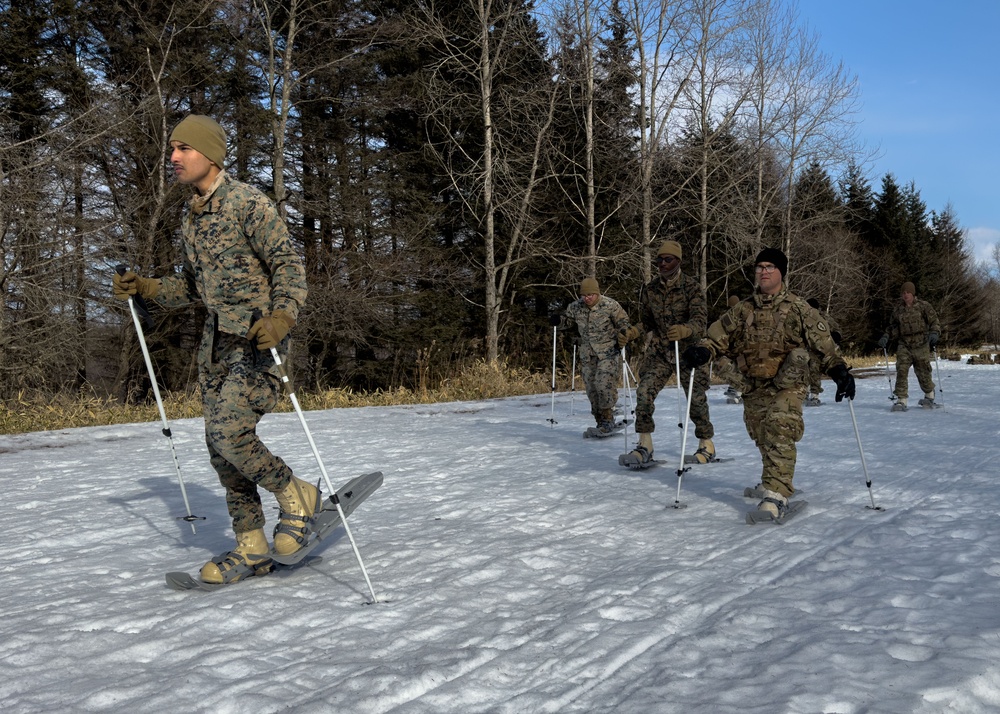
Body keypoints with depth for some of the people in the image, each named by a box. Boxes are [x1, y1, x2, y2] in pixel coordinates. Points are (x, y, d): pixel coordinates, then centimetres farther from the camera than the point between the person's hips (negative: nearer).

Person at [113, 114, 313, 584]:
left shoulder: (248, 203, -9)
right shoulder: (191, 218, 16)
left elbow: (288, 263, -14)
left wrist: (282, 316, -30)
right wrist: (144, 289, 10)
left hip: (260, 338, -8)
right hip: (218, 340, 8)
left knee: (229, 432, -21)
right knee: (219, 444, 5)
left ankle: (297, 496, 4)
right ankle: (251, 549, 14)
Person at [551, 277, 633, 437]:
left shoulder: (610, 305, -11)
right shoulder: (575, 307, 1)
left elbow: (623, 323, 0)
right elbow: (567, 320, 18)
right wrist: (558, 320, -4)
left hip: (608, 352, -5)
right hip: (587, 354, 5)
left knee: (604, 384, -19)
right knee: (591, 388, 6)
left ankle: (608, 421, -10)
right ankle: (601, 423, 16)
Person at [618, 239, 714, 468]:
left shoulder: (691, 287, -12)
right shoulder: (649, 289, 1)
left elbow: (700, 321, -23)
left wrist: (684, 330, -41)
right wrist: (631, 333, 0)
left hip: (688, 351, -3)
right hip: (659, 352, 3)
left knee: (696, 398, 4)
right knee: (644, 392, -14)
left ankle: (707, 445, 26)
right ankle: (645, 447, -9)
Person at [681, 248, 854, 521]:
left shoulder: (797, 309, 0)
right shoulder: (743, 311, 10)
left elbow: (823, 342, -1)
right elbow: (719, 336, 7)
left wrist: (838, 369, -11)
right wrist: (703, 350, -13)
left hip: (787, 386, -4)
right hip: (754, 388, 5)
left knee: (779, 434, -21)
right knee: (762, 438, 11)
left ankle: (776, 494, -25)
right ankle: (777, 481, 36)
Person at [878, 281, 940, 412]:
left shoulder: (924, 306, 0)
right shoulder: (898, 309, 9)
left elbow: (934, 322, 1)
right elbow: (893, 326, 20)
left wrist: (934, 333, -18)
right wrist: (886, 336, 4)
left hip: (921, 345, -2)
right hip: (904, 345, 2)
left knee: (923, 372, 6)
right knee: (901, 371, -13)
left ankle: (929, 396, 33)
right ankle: (901, 400, -11)